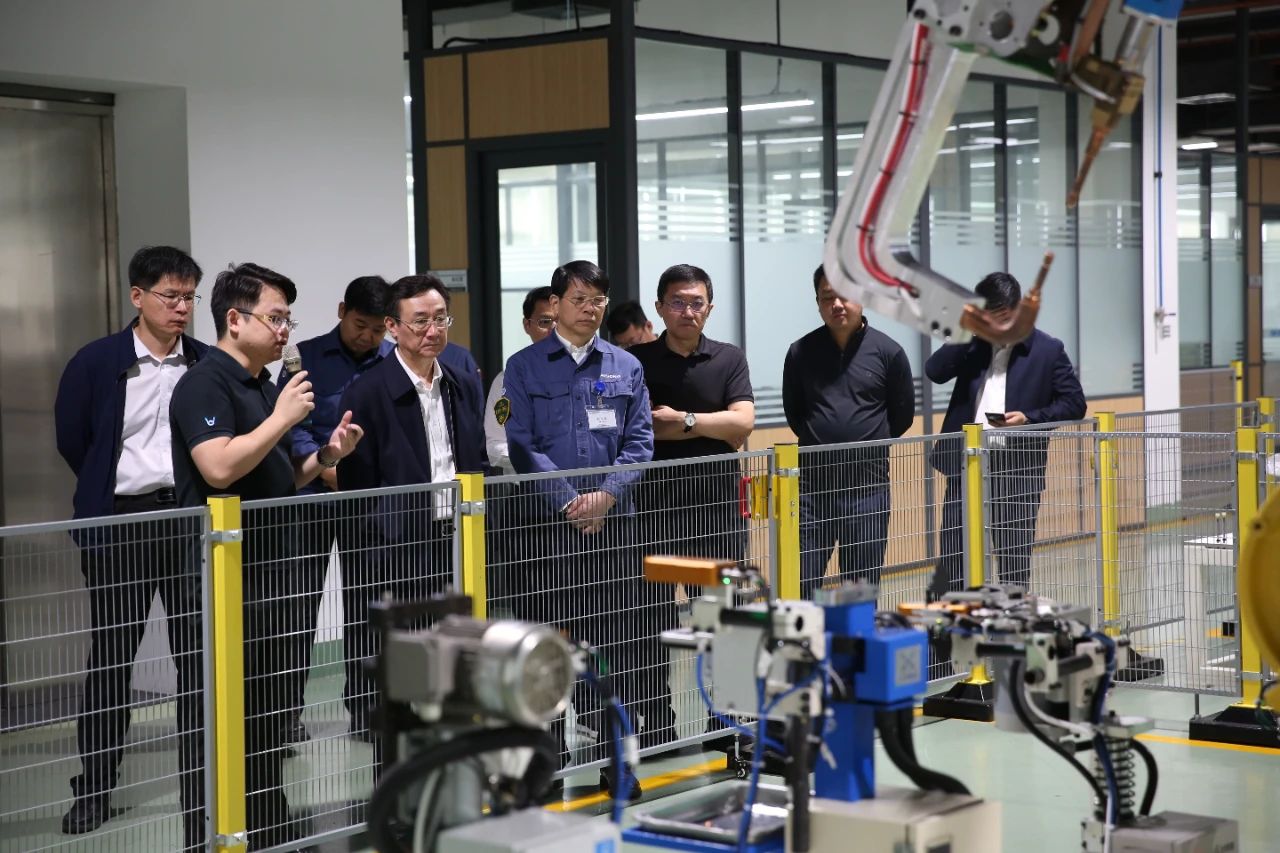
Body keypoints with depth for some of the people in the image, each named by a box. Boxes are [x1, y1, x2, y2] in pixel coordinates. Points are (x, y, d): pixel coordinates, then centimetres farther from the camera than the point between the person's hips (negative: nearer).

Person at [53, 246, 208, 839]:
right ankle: (93, 791, 13)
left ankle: (202, 779, 16)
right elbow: (72, 441, 5)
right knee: (110, 658, 5)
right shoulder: (95, 363, -2)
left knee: (199, 653, 6)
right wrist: (114, 489, 10)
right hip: (121, 523, -1)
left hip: (193, 520, 2)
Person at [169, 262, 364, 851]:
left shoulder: (265, 387, 16)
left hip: (273, 567, 9)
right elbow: (220, 468, -25)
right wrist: (283, 417, -18)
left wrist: (326, 455, 6)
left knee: (270, 707, 13)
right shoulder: (205, 383, -11)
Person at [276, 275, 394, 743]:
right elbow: (291, 424, -4)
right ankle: (288, 710, 9)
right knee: (301, 604, 2)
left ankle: (363, 707, 17)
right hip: (314, 499, -1)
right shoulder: (307, 358, 1)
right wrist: (323, 467, -17)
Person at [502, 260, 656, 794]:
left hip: (615, 519, 2)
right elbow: (521, 445, -3)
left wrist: (606, 495, -9)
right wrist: (570, 501, -11)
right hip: (548, 521, -2)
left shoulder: (626, 368, 12)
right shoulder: (525, 367, 4)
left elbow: (640, 442, 6)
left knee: (623, 634, -1)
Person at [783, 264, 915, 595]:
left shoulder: (888, 352, 0)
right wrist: (817, 441, 10)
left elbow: (903, 414, 9)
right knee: (801, 586, 0)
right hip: (812, 483, 1)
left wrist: (867, 444, 10)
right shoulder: (801, 352, 4)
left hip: (868, 484, -1)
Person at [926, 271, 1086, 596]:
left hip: (1017, 468, -2)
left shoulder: (1048, 350, 2)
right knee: (952, 557, 2)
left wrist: (1029, 418, -13)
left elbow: (1074, 403, 1)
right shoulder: (972, 345, 9)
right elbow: (935, 371, -4)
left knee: (1014, 560, 6)